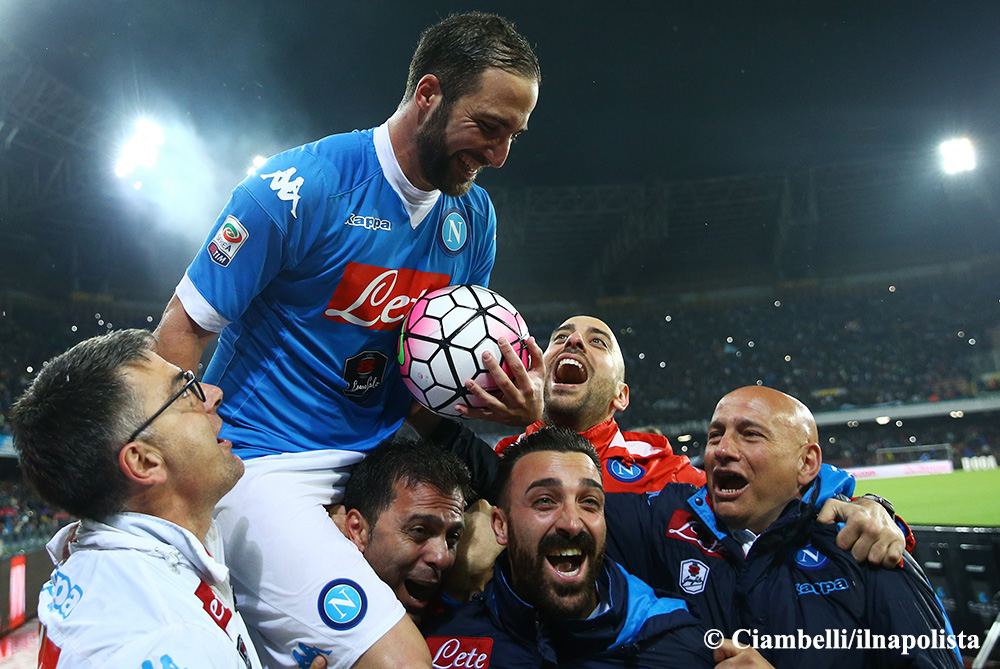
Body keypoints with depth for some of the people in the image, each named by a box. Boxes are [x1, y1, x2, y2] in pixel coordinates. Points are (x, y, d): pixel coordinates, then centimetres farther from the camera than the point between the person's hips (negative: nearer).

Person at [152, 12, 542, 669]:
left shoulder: (474, 216, 6)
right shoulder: (303, 187, -14)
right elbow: (182, 330, -9)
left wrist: (515, 399, -7)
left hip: (380, 459, 8)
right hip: (266, 463, -8)